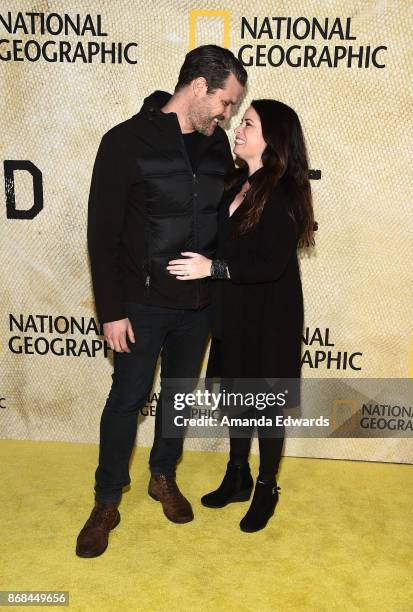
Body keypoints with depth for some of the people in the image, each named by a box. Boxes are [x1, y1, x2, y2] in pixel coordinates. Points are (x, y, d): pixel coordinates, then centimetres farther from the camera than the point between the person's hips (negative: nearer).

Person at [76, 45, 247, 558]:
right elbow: (102, 234, -12)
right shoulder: (126, 141, -12)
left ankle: (164, 477, 39)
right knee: (127, 398, 6)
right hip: (143, 303, -4)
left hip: (199, 302, 5)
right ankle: (107, 502, 26)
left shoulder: (215, 142, 3)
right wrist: (111, 311, -13)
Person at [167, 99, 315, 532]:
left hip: (268, 316, -7)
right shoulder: (236, 183, 4)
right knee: (236, 393, 18)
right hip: (232, 310, 7)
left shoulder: (283, 194, -18)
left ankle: (266, 489, 30)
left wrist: (213, 267, -26)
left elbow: (272, 263, -23)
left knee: (265, 401, 9)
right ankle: (237, 479, 38)